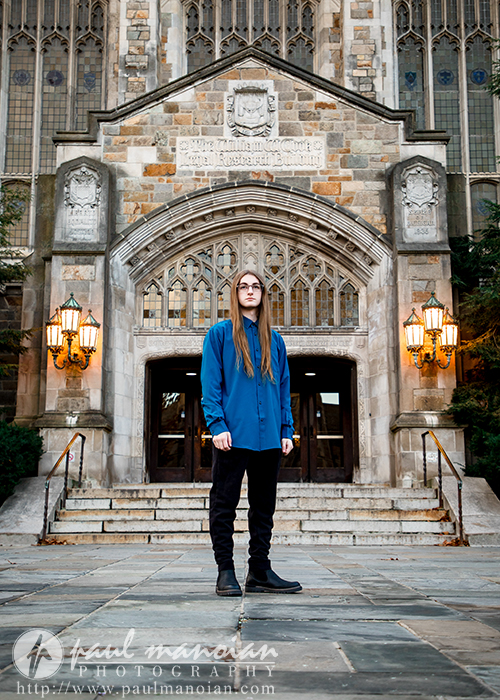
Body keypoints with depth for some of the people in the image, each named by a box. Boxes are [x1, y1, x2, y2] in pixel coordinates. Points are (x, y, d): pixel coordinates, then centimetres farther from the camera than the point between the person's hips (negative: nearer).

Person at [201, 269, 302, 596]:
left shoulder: (275, 340, 15)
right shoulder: (220, 333, 4)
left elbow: (283, 388, 16)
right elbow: (210, 383, -2)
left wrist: (287, 429, 7)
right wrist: (217, 424, -13)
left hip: (269, 437, 4)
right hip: (233, 435, -4)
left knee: (264, 506, 9)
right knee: (224, 504, 0)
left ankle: (260, 572, 16)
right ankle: (226, 572, 8)